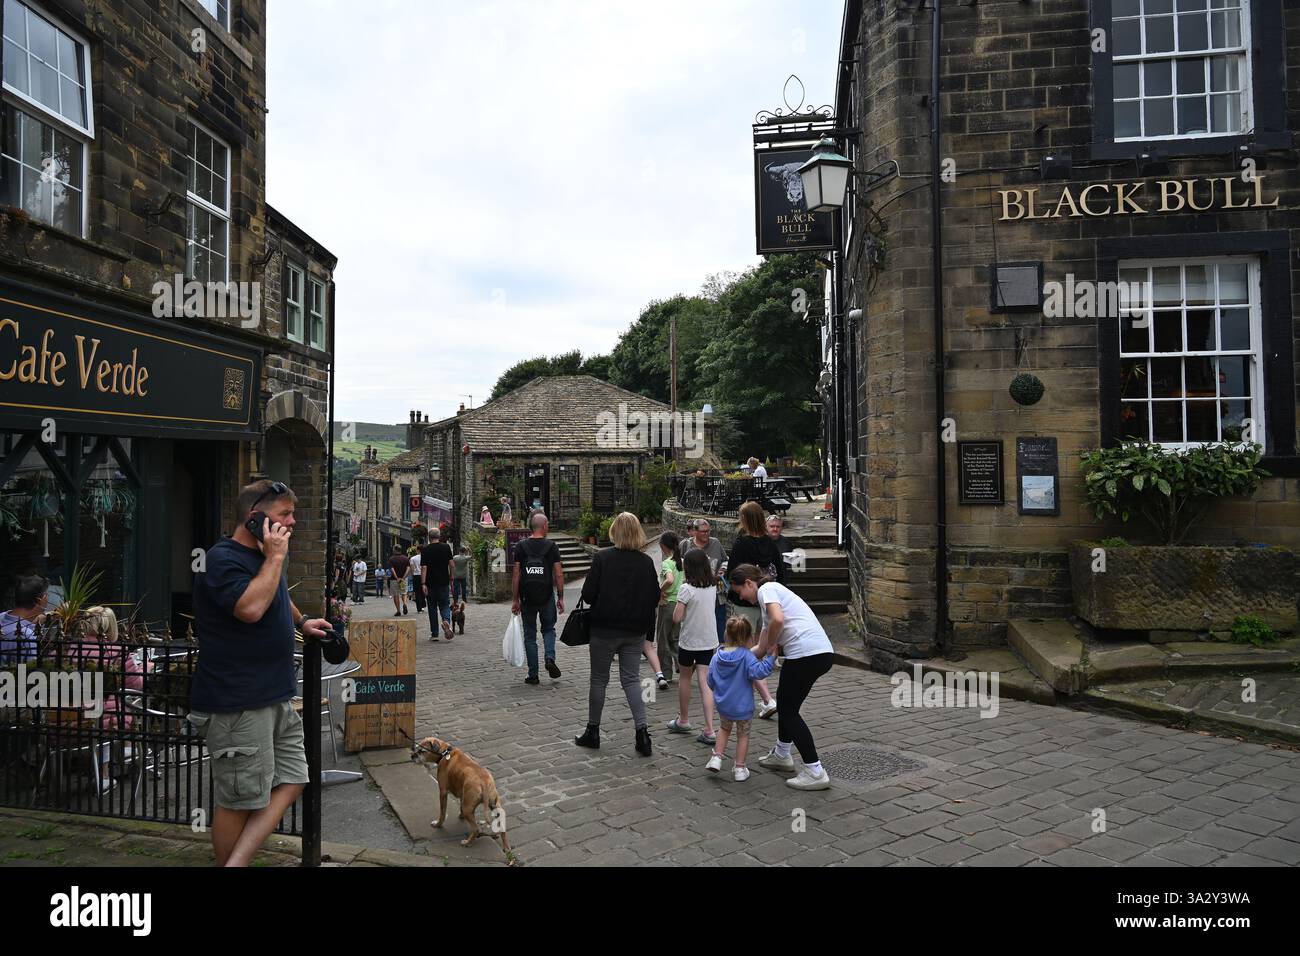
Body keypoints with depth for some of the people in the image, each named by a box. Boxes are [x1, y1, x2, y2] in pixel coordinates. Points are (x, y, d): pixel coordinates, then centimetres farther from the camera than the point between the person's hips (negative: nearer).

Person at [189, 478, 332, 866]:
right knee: (239, 799, 0)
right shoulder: (223, 559, -15)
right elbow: (250, 607, -31)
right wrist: (276, 557, -21)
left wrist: (301, 621, 23)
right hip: (237, 703, -10)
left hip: (274, 696, 10)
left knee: (291, 781, 8)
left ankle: (235, 863, 8)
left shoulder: (262, 556, 16)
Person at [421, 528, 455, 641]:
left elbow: (423, 567, -9)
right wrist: (451, 578, 10)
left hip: (431, 583, -1)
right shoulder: (446, 547, 1)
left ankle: (434, 633, 9)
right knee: (445, 605, 9)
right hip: (444, 582, 1)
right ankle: (446, 620, -22)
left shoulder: (425, 550, -4)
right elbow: (451, 563, 0)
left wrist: (423, 583, -11)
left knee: (432, 608, 8)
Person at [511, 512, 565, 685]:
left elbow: (516, 575, -3)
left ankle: (533, 675, 11)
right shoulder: (551, 546, -3)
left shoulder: (521, 547, -1)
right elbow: (558, 574, -5)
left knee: (530, 635, 9)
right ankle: (550, 658, -3)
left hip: (527, 599, 1)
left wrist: (515, 600, 2)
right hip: (547, 597, 0)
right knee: (548, 629, 20)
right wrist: (560, 597, 4)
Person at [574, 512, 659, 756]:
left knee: (599, 679, 11)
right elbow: (654, 599, 3)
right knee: (631, 679, 10)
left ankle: (592, 731, 22)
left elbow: (588, 594, -12)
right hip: (636, 631, 3)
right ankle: (642, 731, -1)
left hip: (605, 629, -3)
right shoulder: (647, 562, -2)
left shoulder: (602, 558, -13)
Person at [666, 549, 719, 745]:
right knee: (705, 682, 1)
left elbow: (677, 617, -16)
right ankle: (709, 730, -7)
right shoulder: (712, 587, 2)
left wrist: (678, 605, 2)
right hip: (709, 641, 4)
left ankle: (683, 720, 31)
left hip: (689, 641, -4)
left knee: (685, 678, 17)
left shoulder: (686, 589, -16)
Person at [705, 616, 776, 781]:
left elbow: (711, 682, 4)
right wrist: (771, 657, -28)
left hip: (722, 706, 4)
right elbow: (758, 672, -33)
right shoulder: (746, 656, -19)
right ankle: (740, 768, 21)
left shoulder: (717, 657, -3)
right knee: (743, 735, 17)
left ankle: (717, 757, 19)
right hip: (743, 707, -4)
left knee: (725, 729, 30)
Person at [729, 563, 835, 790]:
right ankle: (782, 755, 41)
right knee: (784, 700, 25)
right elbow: (761, 649, 27)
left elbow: (778, 620, -22)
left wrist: (770, 646, -6)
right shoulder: (773, 592, 27)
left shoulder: (766, 589, -1)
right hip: (822, 652, 10)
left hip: (806, 653, -10)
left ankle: (815, 773, 1)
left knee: (788, 710, 1)